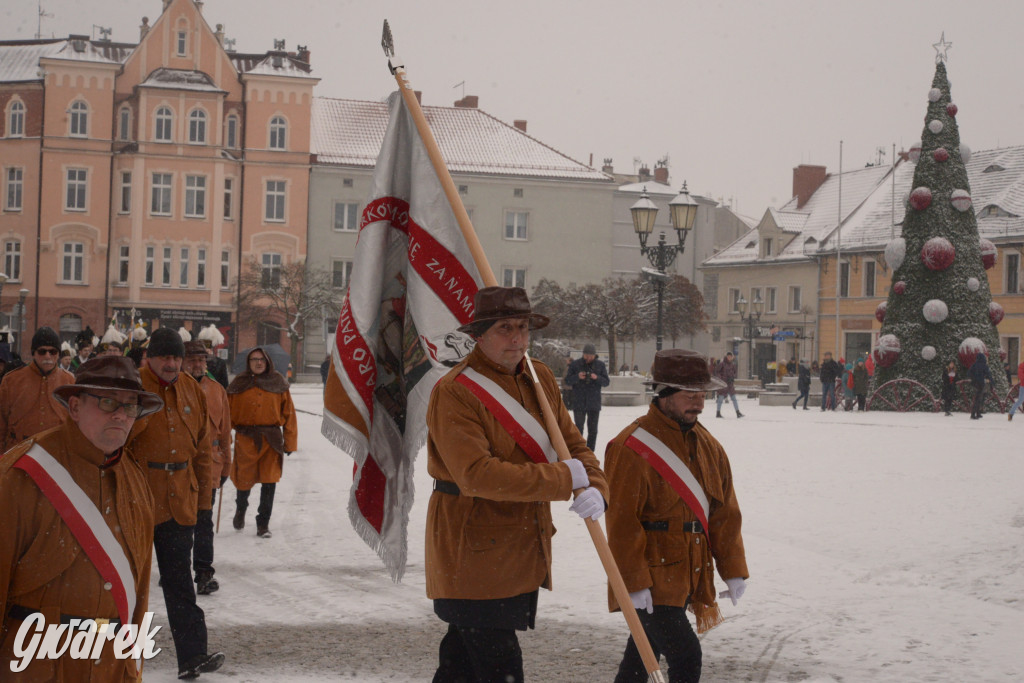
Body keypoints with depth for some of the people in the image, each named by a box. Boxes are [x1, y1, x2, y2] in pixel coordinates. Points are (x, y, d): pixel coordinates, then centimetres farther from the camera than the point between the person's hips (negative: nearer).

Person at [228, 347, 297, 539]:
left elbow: (288, 413, 5)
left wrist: (289, 441, 0)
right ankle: (240, 510, 36)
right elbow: (228, 411, 2)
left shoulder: (278, 383, 5)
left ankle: (263, 524, 10)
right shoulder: (239, 384, 3)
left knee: (269, 482, -1)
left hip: (271, 439, 1)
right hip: (246, 438, -1)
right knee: (244, 480, 4)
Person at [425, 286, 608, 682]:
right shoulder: (453, 393, -17)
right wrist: (563, 479, -22)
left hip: (525, 552, 8)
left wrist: (594, 488, -12)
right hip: (473, 552, -7)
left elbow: (573, 445, 12)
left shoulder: (541, 379, 9)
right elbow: (477, 475, -26)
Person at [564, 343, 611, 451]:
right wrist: (577, 377, -21)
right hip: (579, 404, -2)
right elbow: (567, 380, -1)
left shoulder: (600, 365, 4)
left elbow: (606, 382, 2)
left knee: (593, 431, 5)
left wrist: (597, 378, -18)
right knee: (578, 429, -1)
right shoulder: (575, 364, 0)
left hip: (594, 404, 2)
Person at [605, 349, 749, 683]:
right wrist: (633, 582, -16)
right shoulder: (632, 448, -15)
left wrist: (733, 569, 10)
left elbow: (725, 511, 14)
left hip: (688, 578, 8)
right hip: (651, 583, -8)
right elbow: (621, 523, -15)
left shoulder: (707, 445, 10)